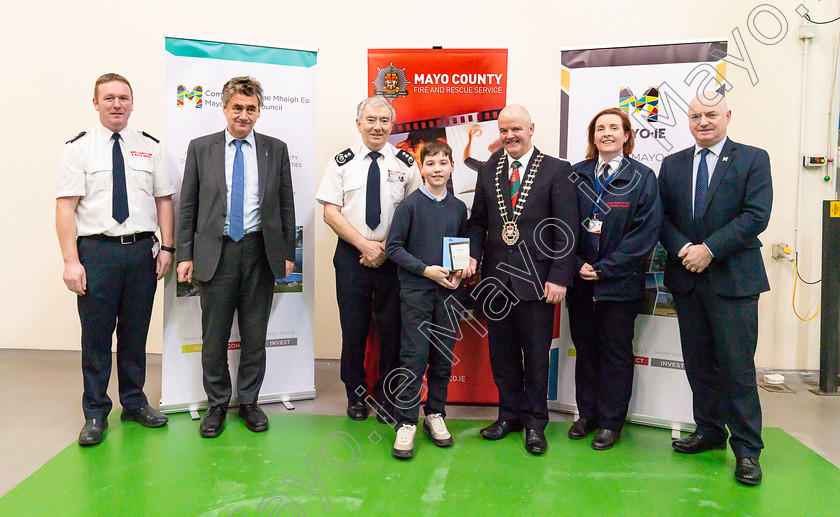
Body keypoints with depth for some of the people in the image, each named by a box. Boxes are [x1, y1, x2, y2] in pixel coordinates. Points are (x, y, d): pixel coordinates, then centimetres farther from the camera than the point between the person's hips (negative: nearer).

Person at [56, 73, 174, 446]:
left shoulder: (150, 147, 9)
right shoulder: (78, 148, 1)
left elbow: (164, 200, 9)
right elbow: (65, 206, -5)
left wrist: (166, 247, -1)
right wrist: (71, 261, -12)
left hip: (143, 250, 3)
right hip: (96, 251, -2)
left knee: (136, 333, 12)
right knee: (96, 335, 4)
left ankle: (134, 403, 27)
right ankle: (96, 413, 19)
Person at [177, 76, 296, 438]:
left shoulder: (276, 149, 6)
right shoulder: (200, 148, 5)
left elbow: (286, 204, 8)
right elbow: (188, 205, 5)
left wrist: (288, 253, 5)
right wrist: (185, 255, -1)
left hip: (260, 251, 1)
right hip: (215, 251, 0)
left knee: (255, 334, 9)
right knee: (214, 337, 6)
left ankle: (249, 401, 25)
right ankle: (217, 405, 23)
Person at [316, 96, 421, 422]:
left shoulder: (406, 164, 4)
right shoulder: (342, 162, 3)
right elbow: (330, 212, -2)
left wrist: (385, 248, -9)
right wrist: (365, 245, -11)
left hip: (393, 258, 0)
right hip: (352, 256, 0)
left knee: (391, 328, 4)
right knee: (353, 328, 7)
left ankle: (385, 396, 21)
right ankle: (355, 394, 25)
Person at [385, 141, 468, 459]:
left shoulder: (458, 208, 9)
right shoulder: (410, 204, -3)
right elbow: (393, 247, -4)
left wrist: (460, 273, -1)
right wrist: (426, 270, -13)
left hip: (448, 290, 4)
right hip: (416, 290, -4)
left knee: (444, 357, 9)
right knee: (415, 357, -4)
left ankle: (435, 414, 24)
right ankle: (406, 423, 6)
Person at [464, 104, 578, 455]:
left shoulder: (556, 170, -2)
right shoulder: (488, 170, 10)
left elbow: (566, 230, -5)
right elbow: (477, 221, 13)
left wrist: (559, 278, -11)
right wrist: (472, 255, -4)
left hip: (536, 279, -4)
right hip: (496, 278, 4)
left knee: (536, 356, 7)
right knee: (501, 354, 13)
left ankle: (535, 422, 23)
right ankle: (510, 414, 30)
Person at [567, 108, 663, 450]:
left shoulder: (642, 178, -1)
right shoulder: (577, 175, 7)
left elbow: (646, 232, -9)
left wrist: (604, 268, -13)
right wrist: (578, 265, -8)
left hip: (620, 283, -3)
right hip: (581, 281, 3)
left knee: (616, 351, 7)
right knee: (585, 350, 12)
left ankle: (611, 422, 20)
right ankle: (587, 415, 27)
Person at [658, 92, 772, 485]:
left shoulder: (753, 159, 1)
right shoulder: (672, 164, 12)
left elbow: (756, 216, -10)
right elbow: (661, 217, 7)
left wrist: (709, 250, -16)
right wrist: (682, 249, -10)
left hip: (733, 279, -4)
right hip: (687, 279, 4)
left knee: (737, 367, -1)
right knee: (698, 363, 12)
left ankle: (746, 448, 12)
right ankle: (709, 431, 27)